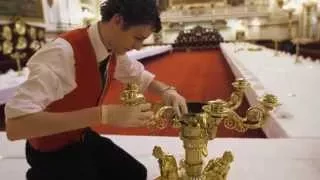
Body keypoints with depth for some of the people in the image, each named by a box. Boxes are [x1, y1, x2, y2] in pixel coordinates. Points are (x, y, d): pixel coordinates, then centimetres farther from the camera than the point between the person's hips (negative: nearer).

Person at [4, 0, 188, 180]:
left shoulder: (115, 50, -9)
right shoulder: (62, 53, -32)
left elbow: (142, 76, 9)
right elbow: (15, 125, -40)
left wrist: (166, 91, -13)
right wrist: (103, 114, -46)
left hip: (84, 138, 6)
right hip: (52, 152, -6)